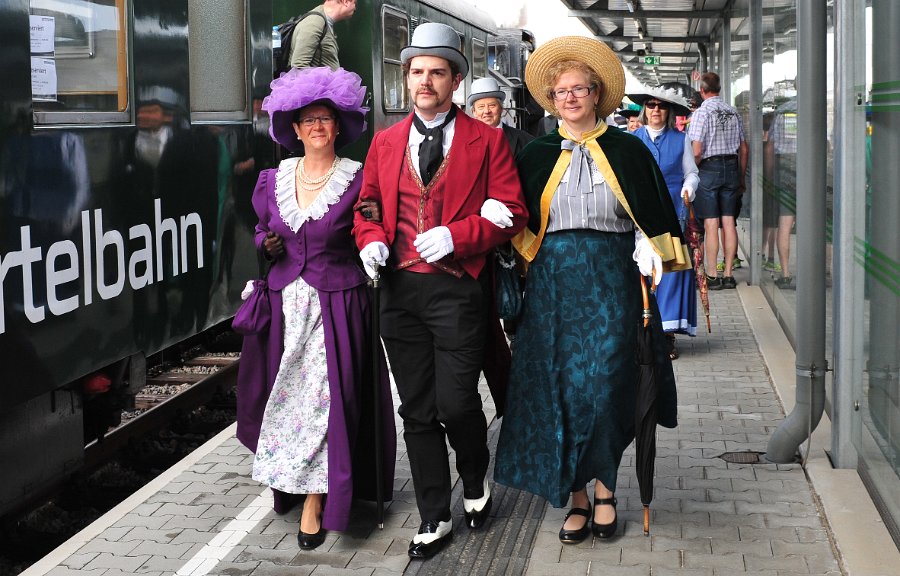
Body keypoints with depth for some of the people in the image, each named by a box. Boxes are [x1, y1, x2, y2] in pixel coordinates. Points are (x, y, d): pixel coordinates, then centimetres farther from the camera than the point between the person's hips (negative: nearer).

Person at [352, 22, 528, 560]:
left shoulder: (487, 140, 1)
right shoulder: (385, 141, 12)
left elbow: (511, 211, -3)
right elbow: (368, 206, 17)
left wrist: (455, 236, -16)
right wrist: (371, 241, -4)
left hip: (458, 288, -4)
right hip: (399, 289, 4)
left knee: (457, 403, -8)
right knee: (417, 411, 9)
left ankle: (476, 481, 25)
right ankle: (435, 519, 21)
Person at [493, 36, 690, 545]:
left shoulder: (628, 150, 5)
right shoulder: (537, 155, 9)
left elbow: (656, 216, 9)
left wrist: (652, 254, -4)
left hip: (612, 280, -2)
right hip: (554, 283, 2)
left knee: (605, 386, -8)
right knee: (557, 388, 0)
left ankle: (605, 486, 12)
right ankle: (578, 497, 12)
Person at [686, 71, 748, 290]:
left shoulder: (702, 112, -8)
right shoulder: (733, 112, 8)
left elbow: (696, 151, -15)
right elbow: (744, 150, 11)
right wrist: (741, 179, 19)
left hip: (709, 168, -5)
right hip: (732, 167, 5)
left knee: (710, 224, -3)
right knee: (728, 222, 7)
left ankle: (712, 276, -1)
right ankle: (728, 275, 9)